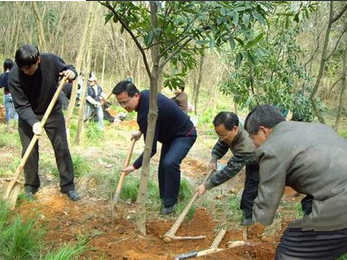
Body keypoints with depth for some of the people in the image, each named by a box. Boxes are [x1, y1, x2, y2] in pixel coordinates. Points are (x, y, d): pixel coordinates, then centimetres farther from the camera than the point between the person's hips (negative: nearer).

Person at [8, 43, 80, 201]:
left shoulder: (51, 61, -24)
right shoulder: (14, 75, -27)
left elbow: (67, 69, -3)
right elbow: (21, 106, -25)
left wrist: (72, 72, -27)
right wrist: (33, 122, -41)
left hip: (53, 112, 1)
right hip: (28, 117, -1)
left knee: (62, 148, 1)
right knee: (29, 152, 1)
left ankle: (68, 186, 12)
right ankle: (31, 185, 21)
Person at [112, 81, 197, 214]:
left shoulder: (146, 112, -36)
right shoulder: (145, 95, -9)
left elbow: (151, 148, -30)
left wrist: (134, 166, -20)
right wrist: (141, 131, 8)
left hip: (184, 134, -10)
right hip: (171, 133, 10)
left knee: (170, 163, -29)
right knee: (163, 166, 10)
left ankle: (169, 204, -14)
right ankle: (164, 198, 24)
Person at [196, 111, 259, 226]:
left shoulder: (246, 146, -47)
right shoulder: (231, 129, -25)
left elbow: (230, 170, -44)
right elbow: (221, 144, -5)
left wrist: (206, 186, -41)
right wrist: (214, 159, -22)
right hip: (250, 162, 8)